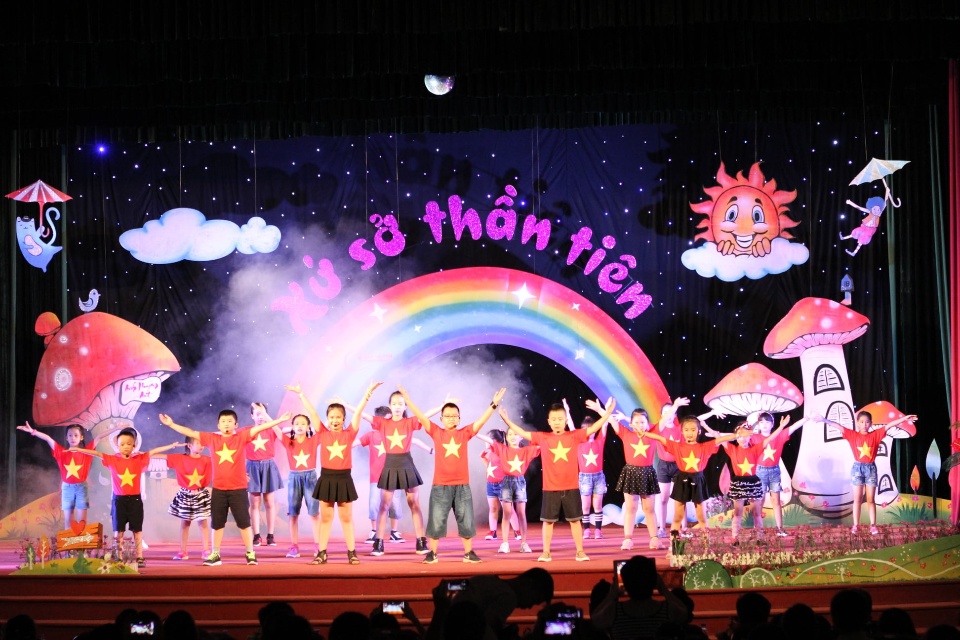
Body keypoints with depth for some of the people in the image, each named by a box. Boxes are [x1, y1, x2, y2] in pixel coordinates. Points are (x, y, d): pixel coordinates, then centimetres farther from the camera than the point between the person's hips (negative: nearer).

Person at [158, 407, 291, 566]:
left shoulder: (241, 437, -3)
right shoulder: (211, 438, 3)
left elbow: (259, 427, -10)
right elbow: (190, 432, 8)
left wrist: (279, 420, -17)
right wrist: (171, 424, 9)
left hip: (238, 489, -2)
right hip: (218, 489, 2)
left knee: (244, 522, 3)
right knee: (217, 523, 10)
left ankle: (250, 554, 11)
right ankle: (215, 555, 19)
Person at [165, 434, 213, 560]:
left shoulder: (206, 460, -5)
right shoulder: (180, 459, -5)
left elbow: (212, 477, -5)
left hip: (201, 494, 0)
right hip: (185, 495, 0)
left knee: (203, 522, 2)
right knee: (184, 523, 9)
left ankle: (206, 551, 8)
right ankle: (183, 551, 15)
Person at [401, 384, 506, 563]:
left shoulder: (465, 433, 5)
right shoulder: (436, 432, 2)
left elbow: (481, 420, -2)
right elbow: (421, 417, -5)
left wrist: (494, 404, -12)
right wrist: (407, 399, -14)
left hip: (462, 486, 1)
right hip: (440, 486, -1)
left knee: (466, 520, 7)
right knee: (436, 521, 3)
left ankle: (468, 552, 18)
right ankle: (432, 553, 13)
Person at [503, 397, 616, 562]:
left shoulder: (574, 436, 0)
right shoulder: (542, 437, 0)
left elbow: (593, 428, -1)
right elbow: (522, 432, 3)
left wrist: (608, 412, -7)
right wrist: (506, 420, -1)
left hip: (571, 488, 0)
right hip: (550, 489, 0)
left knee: (575, 520, 7)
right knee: (548, 520, 6)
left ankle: (580, 551, 14)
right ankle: (546, 552, 15)